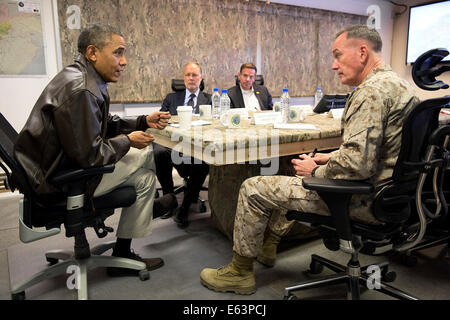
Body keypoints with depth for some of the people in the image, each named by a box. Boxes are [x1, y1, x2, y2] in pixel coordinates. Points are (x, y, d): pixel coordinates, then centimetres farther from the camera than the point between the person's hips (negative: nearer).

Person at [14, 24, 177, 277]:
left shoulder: (88, 80, 6)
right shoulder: (79, 90, -27)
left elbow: (106, 125, 16)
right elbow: (89, 156, -27)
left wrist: (145, 121, 5)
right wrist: (128, 141, -12)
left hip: (67, 161, 10)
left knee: (143, 150, 11)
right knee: (144, 177, -7)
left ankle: (148, 206, 34)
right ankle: (122, 257, 9)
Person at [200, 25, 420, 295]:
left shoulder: (372, 90, -22)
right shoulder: (396, 83, 12)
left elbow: (356, 165, -31)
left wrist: (316, 172, -13)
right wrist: (330, 158, 10)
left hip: (362, 201, -11)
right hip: (385, 188, 11)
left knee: (253, 189, -5)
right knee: (298, 174, 30)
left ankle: (240, 272, 14)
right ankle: (268, 241, 37)